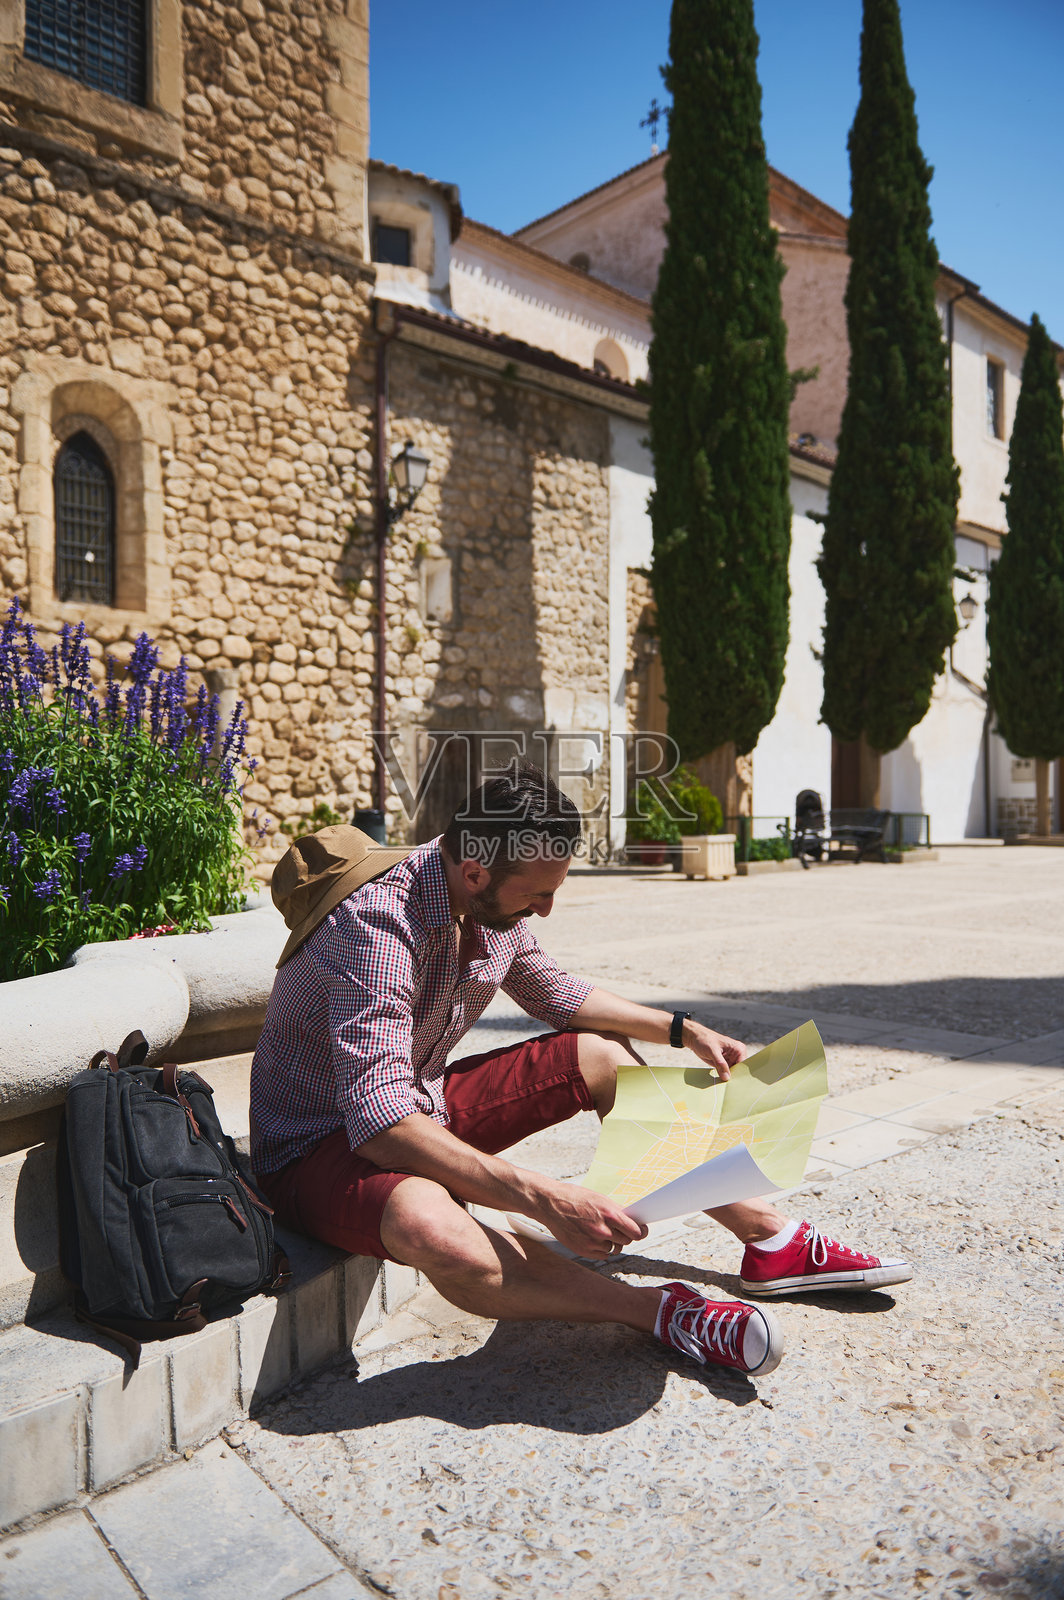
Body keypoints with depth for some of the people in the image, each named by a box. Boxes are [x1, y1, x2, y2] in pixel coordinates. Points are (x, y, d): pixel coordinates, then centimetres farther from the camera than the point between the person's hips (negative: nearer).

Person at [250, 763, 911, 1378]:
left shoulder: (497, 904, -7)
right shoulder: (376, 923, -32)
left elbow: (554, 993, 12)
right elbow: (380, 1124, -38)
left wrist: (685, 1030, 9)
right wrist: (544, 1199, -44)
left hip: (426, 1104, 8)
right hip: (323, 1142, -7)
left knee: (603, 1056, 2)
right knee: (435, 1234, -40)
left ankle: (771, 1238, 9)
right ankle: (663, 1312, -21)